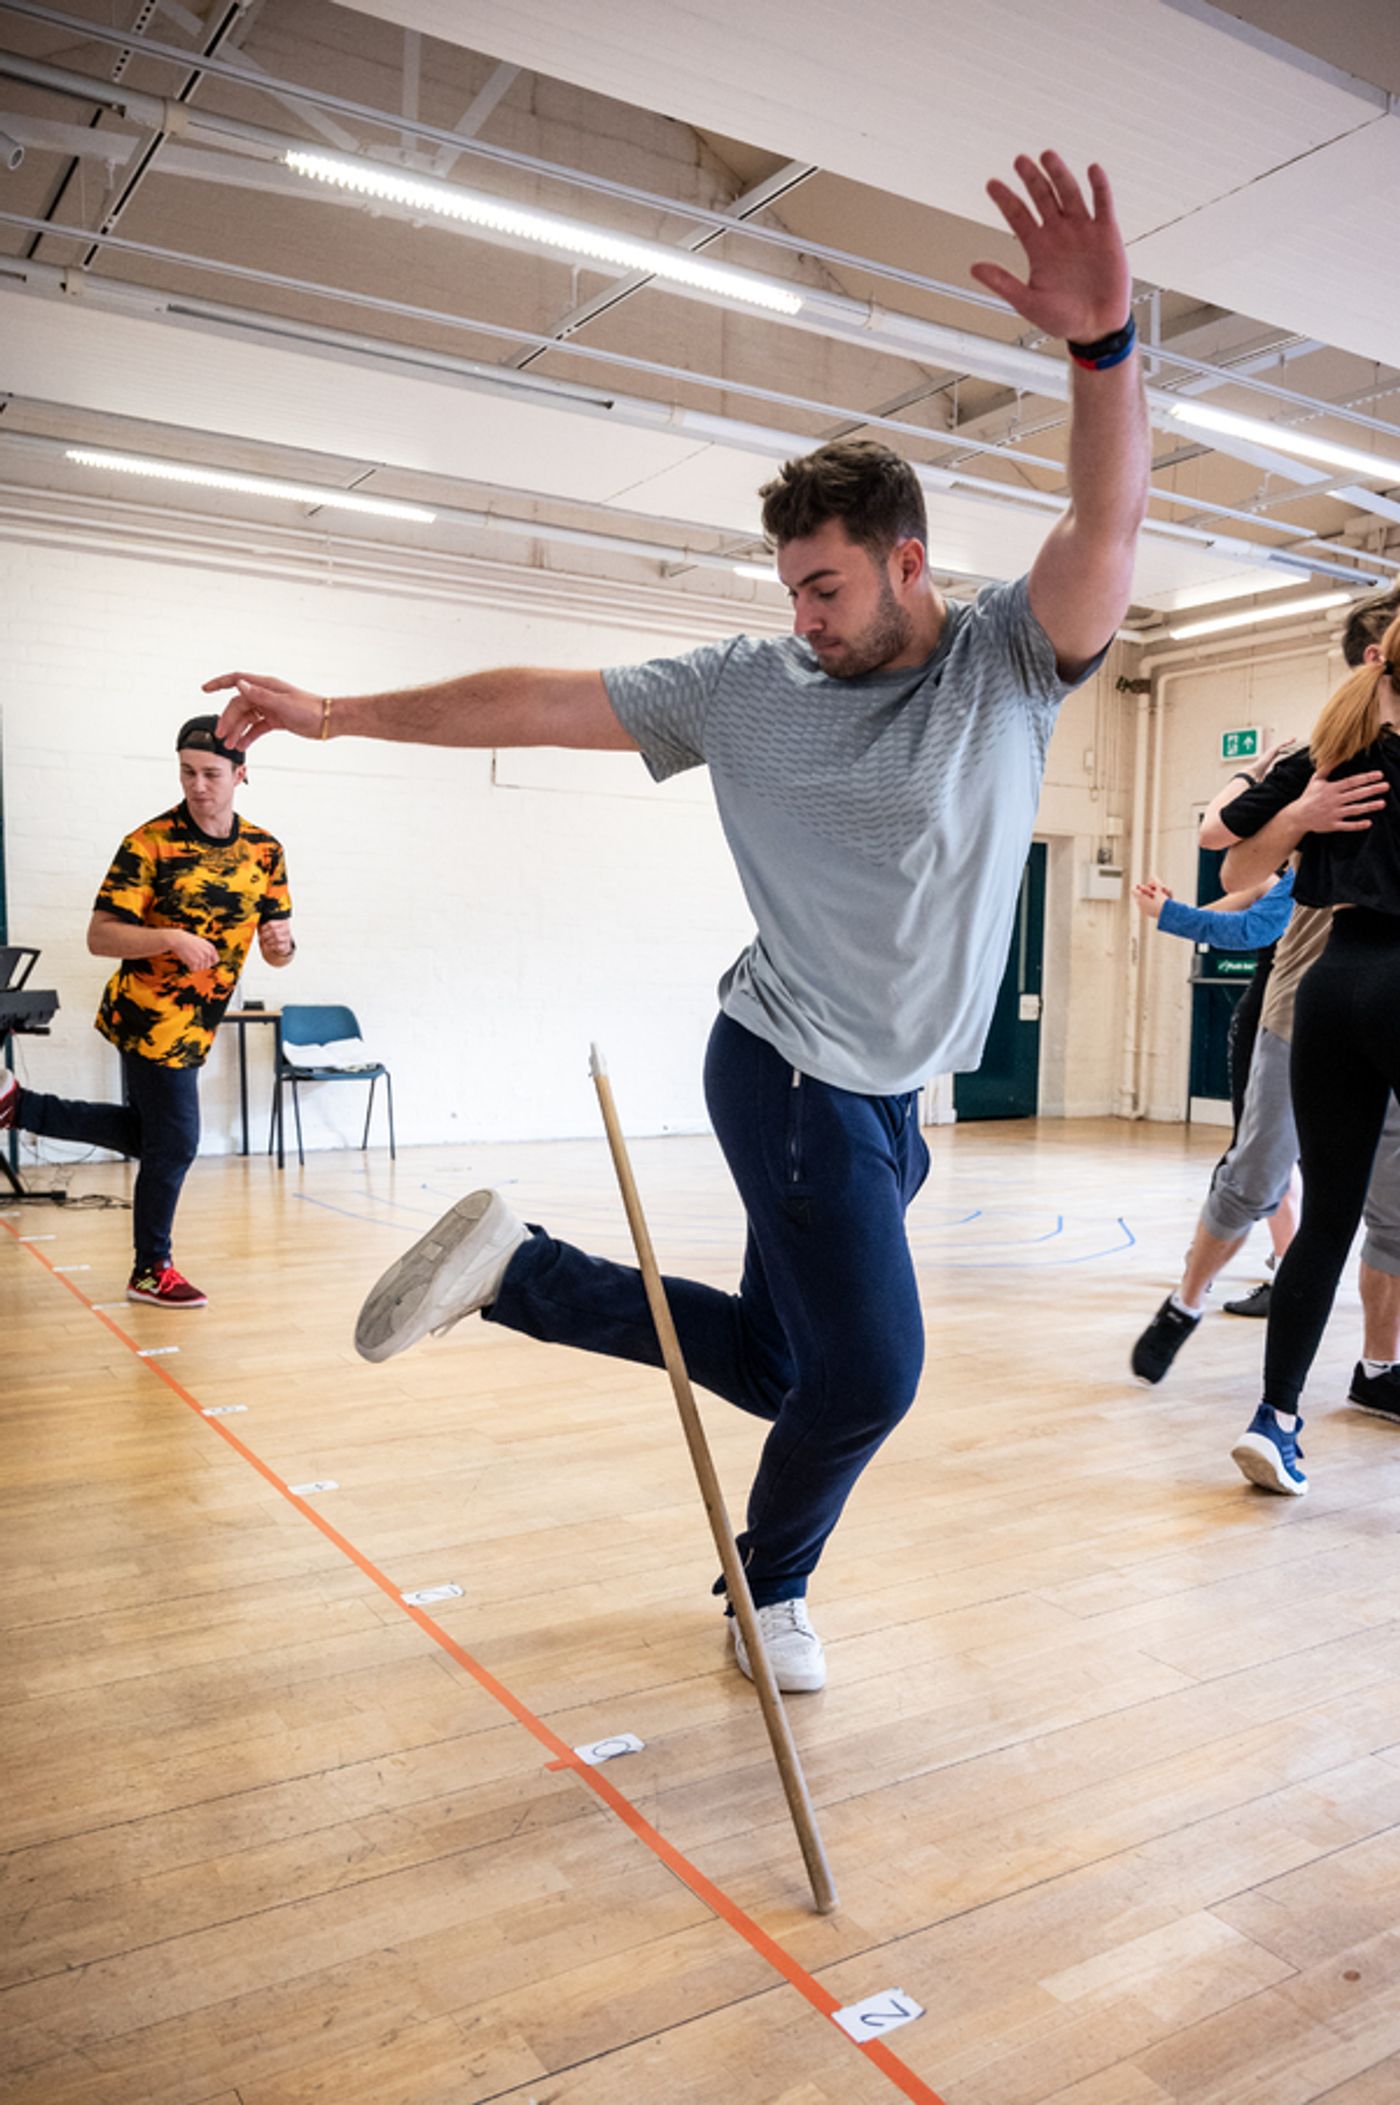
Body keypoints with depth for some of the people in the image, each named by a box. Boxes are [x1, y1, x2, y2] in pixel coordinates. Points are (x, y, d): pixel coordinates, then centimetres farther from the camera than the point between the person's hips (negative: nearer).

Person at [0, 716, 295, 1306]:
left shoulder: (264, 850, 2)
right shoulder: (150, 843, -15)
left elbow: (277, 953, 5)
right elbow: (100, 936, -17)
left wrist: (281, 941, -18)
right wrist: (172, 938, -32)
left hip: (193, 1022, 7)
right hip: (153, 1018, -7)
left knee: (147, 1134, 21)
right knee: (174, 1143, 2)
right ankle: (151, 1272, 21)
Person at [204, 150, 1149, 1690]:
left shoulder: (1011, 660, -1)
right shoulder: (753, 688, -4)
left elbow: (1104, 534, -22)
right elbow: (542, 702, 0)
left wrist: (1104, 344, -40)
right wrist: (335, 713, 2)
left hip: (889, 1094, 5)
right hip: (791, 1071, -4)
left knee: (784, 1360, 10)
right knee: (867, 1370, -9)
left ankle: (512, 1273, 26)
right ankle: (773, 1588, 19)